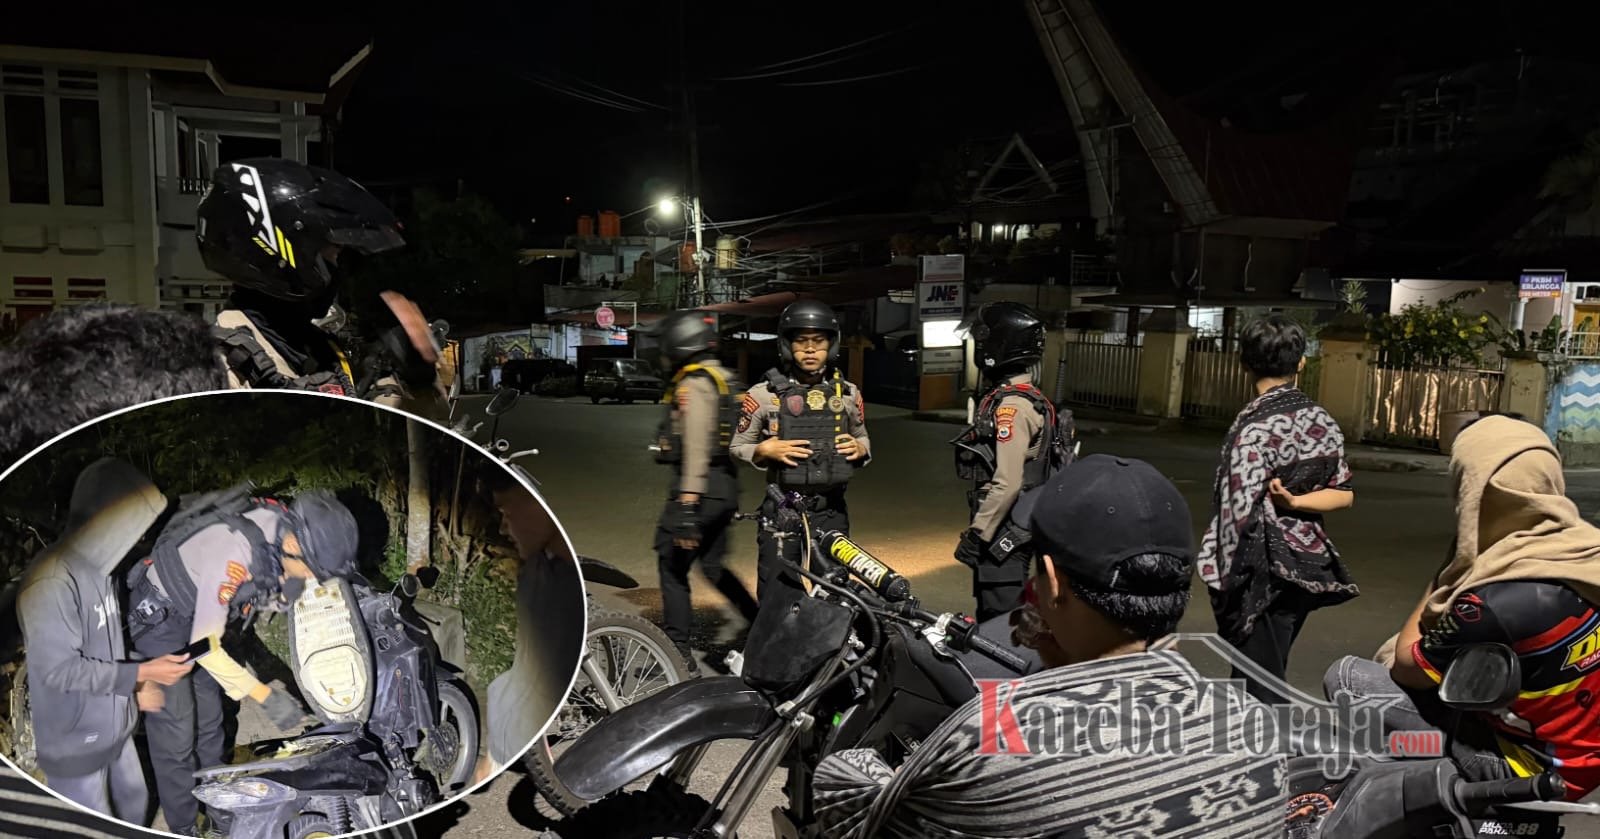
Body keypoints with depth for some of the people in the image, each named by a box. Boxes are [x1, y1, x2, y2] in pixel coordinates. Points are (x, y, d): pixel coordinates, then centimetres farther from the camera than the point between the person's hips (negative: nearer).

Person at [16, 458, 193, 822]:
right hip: (75, 741, -8)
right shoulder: (52, 582, -26)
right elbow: (58, 669, -24)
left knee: (135, 805, 22)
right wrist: (139, 674, -21)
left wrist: (142, 680, 6)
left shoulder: (99, 565, 3)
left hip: (115, 726, 8)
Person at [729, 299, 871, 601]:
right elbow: (738, 446, 5)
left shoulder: (847, 394, 7)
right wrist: (766, 449, -15)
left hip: (832, 510, 3)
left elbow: (863, 438, 21)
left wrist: (859, 448, -2)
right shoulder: (764, 394, -2)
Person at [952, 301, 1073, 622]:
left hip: (1003, 533, -10)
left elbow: (1007, 484, -25)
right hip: (1014, 529, 10)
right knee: (995, 615, 18)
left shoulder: (1011, 405, -19)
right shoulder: (1022, 396, 14)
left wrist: (976, 534, -19)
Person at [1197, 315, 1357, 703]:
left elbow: (1242, 512, -19)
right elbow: (1344, 494, 5)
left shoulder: (1254, 426, -16)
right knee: (1272, 676, 19)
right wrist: (1294, 502, -10)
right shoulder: (1322, 421, 5)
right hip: (1308, 565, 7)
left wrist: (1227, 581, -12)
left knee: (1258, 687, 2)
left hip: (1265, 571, -7)